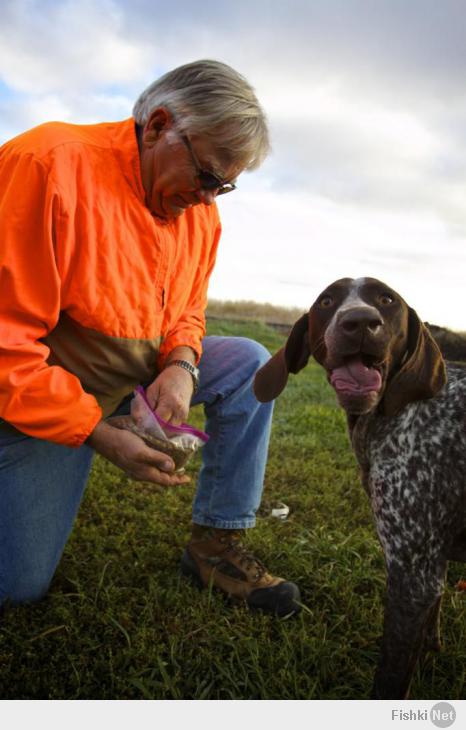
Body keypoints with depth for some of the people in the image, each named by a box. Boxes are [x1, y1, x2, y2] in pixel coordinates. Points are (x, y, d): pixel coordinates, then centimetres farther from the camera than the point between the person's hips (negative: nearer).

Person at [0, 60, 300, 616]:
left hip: (139, 372, 6)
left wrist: (181, 366, -17)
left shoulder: (200, 209, -3)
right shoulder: (48, 165, -25)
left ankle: (215, 544, -3)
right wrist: (102, 437, -26)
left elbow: (186, 313, 7)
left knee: (251, 365, -9)